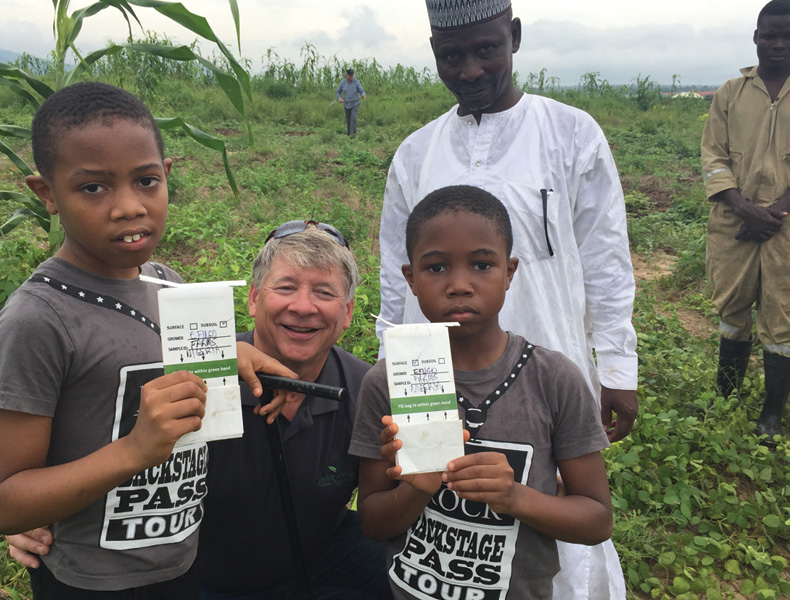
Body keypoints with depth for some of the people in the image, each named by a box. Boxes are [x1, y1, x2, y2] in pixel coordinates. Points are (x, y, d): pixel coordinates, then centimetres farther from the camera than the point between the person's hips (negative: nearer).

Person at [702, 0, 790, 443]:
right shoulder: (731, 93, 8)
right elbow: (713, 158, 3)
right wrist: (745, 208, -11)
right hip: (733, 223, 2)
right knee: (733, 309, 11)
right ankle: (726, 397, 28)